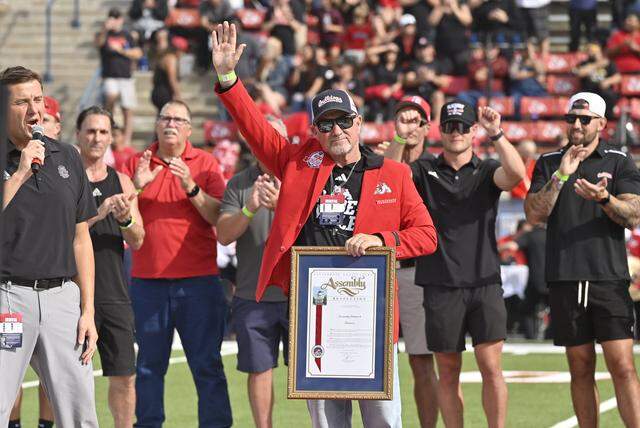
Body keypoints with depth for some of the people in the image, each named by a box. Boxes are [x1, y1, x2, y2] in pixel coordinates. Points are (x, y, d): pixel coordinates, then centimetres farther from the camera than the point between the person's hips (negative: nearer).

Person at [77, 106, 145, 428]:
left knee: (124, 377, 3)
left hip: (115, 293, 4)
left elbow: (137, 242, 8)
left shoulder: (121, 182, 12)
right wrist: (97, 213, -22)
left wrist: (126, 219, -13)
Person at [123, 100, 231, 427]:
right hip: (147, 279, 2)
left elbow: (219, 216, -5)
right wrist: (137, 186, -9)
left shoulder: (205, 163, 5)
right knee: (149, 364, 5)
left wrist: (191, 188, -18)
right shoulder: (137, 163, 11)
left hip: (197, 279, -2)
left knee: (207, 363, -4)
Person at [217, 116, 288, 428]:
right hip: (252, 295, 1)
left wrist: (280, 205, -28)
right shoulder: (239, 185, 5)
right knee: (259, 369, 4)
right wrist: (250, 209, -20)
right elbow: (224, 235, -3)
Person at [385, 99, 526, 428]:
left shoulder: (487, 172, 7)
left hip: (485, 284, -1)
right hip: (441, 287, 1)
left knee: (491, 366, -8)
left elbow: (516, 174, -14)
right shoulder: (424, 171, 9)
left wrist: (496, 134, -25)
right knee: (448, 372, 6)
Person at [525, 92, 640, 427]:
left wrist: (603, 198, -23)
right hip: (564, 280, 2)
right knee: (581, 369, 5)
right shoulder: (548, 163, 13)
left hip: (609, 279, -2)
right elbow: (534, 213, 1)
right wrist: (560, 176, -12)